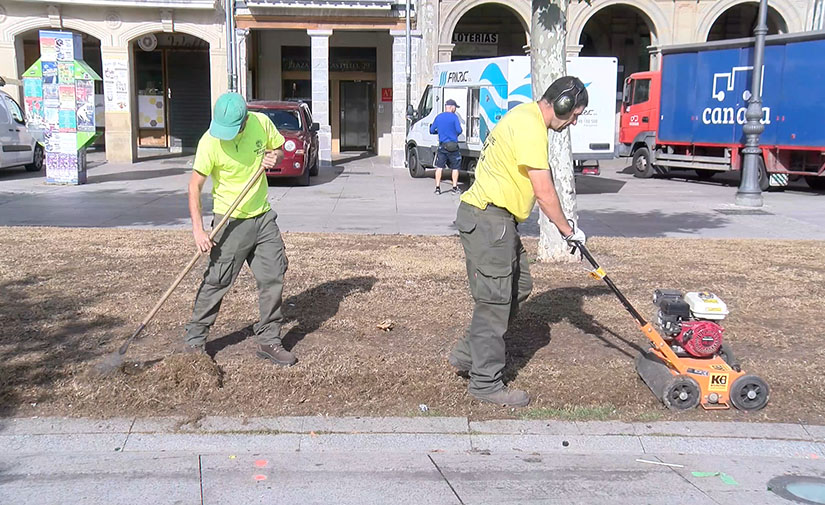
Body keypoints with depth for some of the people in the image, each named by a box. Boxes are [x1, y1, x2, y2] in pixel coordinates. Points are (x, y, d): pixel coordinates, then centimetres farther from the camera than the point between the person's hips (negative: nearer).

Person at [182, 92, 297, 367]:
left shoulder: (261, 123, -7)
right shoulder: (210, 142, -18)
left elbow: (279, 148, 14)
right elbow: (195, 185, -14)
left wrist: (274, 156, -11)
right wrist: (198, 230, -21)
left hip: (263, 216, 5)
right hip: (231, 221, -4)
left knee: (273, 278, 6)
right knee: (216, 282, -3)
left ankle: (269, 341, 19)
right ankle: (194, 340, 15)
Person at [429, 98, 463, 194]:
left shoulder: (438, 117, 6)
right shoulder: (454, 116, -6)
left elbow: (432, 130, 10)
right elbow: (459, 130, -12)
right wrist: (455, 134, 11)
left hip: (442, 145, 3)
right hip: (453, 146, -3)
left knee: (439, 167, 6)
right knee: (455, 168, 10)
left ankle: (437, 187, 0)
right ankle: (455, 187, 11)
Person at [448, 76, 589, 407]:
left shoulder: (526, 117, 16)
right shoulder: (530, 126, -18)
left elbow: (539, 186, 19)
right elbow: (544, 191, -18)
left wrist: (562, 223, 13)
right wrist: (568, 230, -7)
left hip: (499, 219, 11)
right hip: (487, 219, -11)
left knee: (518, 288, 16)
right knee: (495, 301, -4)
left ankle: (468, 354, 24)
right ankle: (485, 383, 6)